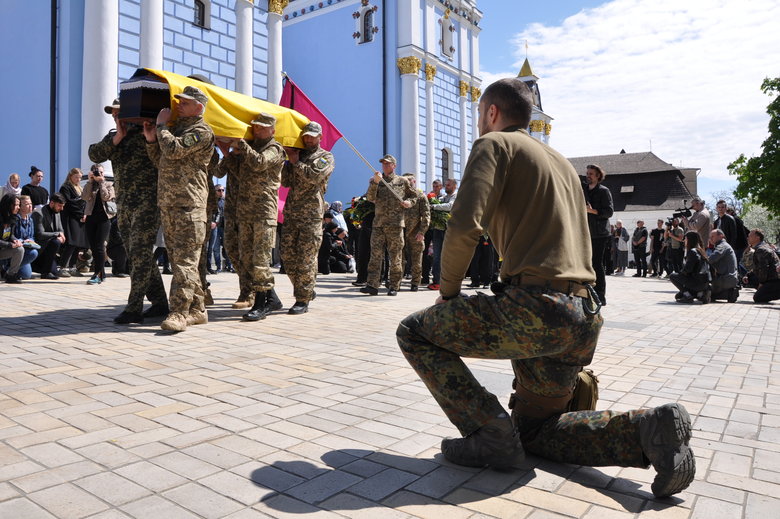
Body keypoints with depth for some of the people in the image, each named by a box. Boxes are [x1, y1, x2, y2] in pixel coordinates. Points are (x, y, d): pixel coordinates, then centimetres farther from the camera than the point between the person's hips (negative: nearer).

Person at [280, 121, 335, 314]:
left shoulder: (326, 157, 6)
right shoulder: (297, 155, 22)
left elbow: (315, 176, -13)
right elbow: (286, 182, 14)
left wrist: (296, 162, -4)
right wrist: (289, 162, 3)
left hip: (311, 214, -6)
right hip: (291, 213, 6)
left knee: (306, 258, -6)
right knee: (288, 256, 6)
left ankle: (303, 300, 0)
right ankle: (307, 290, 21)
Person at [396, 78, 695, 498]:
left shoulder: (494, 144, 2)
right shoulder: (561, 162, 27)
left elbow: (464, 226, -16)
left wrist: (448, 290, 0)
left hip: (535, 306, -9)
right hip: (585, 318, 9)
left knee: (414, 332, 5)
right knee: (533, 430, 22)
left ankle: (490, 435, -3)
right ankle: (649, 429, 3)